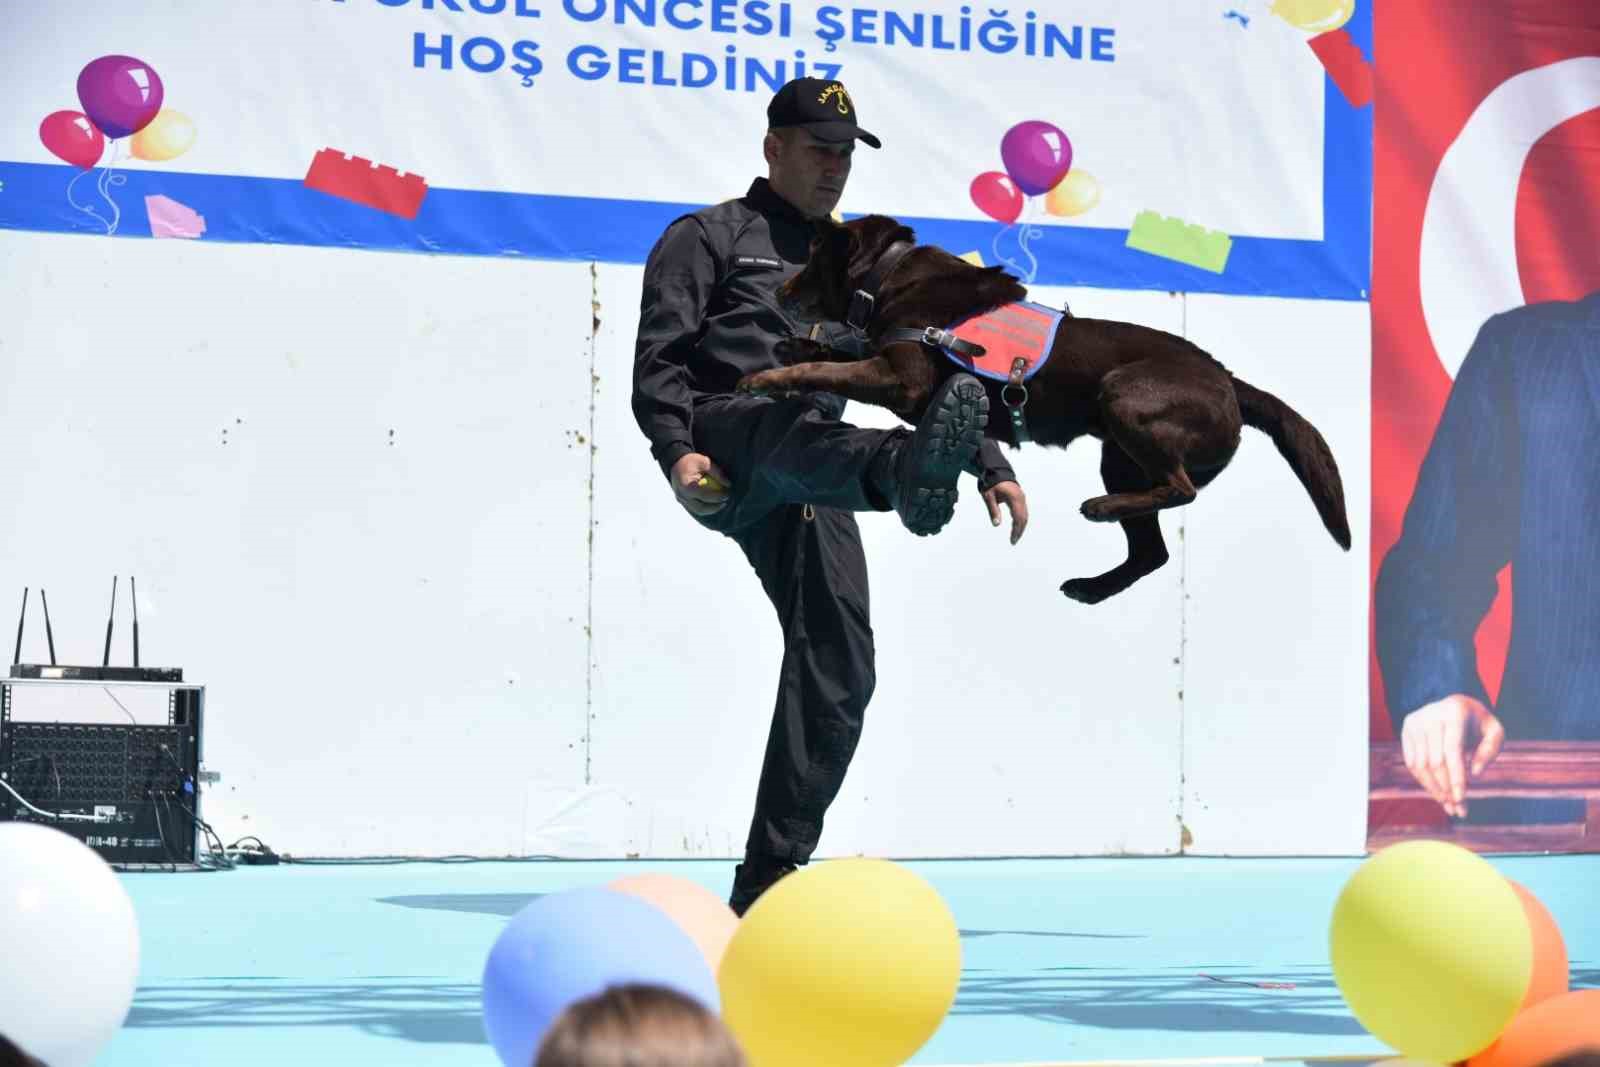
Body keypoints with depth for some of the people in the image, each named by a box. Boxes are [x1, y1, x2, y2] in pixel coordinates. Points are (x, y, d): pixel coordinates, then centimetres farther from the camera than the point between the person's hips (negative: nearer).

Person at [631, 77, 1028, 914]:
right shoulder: (710, 238, 13)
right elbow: (658, 358, 0)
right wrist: (677, 449, -17)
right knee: (792, 430, -41)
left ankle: (767, 884, -3)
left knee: (837, 674, -7)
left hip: (810, 493, 6)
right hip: (726, 444, -5)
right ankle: (907, 474, -76)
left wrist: (992, 465, 16)